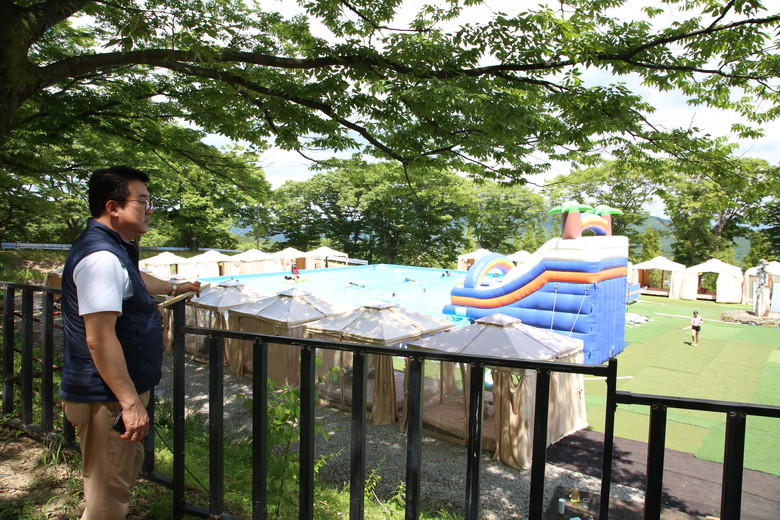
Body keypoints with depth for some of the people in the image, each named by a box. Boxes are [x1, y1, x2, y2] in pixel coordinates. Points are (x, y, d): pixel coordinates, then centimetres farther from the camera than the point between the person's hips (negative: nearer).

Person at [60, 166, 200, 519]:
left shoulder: (114, 250, 12)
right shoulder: (101, 256, -23)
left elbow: (132, 280, 35)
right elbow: (100, 338, -29)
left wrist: (175, 288, 51)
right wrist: (130, 403, -28)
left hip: (120, 393, 11)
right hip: (107, 398, -11)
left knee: (126, 473, 25)